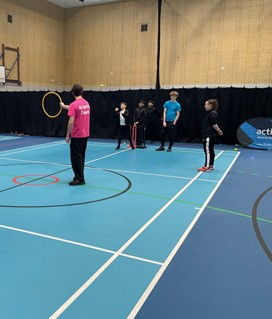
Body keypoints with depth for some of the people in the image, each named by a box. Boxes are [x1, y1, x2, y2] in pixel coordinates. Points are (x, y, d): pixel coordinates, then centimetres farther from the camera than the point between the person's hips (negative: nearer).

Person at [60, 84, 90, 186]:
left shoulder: (74, 104, -15)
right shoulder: (86, 103, 8)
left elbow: (71, 122, -19)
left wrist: (67, 135, -10)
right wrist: (64, 106, 42)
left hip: (76, 135, -7)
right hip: (85, 134, 8)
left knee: (76, 157, 0)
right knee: (81, 156, 16)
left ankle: (79, 179, 3)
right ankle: (80, 176, 25)